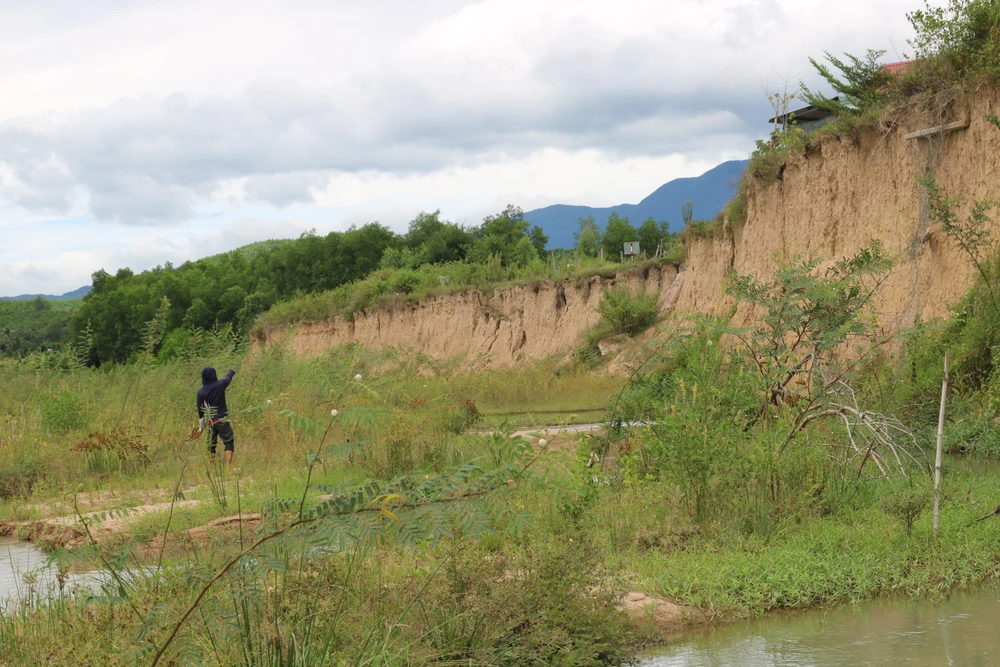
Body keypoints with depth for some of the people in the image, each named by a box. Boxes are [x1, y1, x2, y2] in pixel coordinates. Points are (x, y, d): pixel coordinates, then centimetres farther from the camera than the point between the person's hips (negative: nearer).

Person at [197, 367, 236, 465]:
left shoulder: (201, 391, -5)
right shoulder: (220, 385, -8)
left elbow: (200, 408, 4)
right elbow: (228, 378, 15)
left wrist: (201, 419, 22)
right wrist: (232, 372, 38)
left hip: (209, 422, 2)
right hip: (222, 420, -2)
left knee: (211, 445, 13)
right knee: (229, 442, -1)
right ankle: (228, 464, -13)